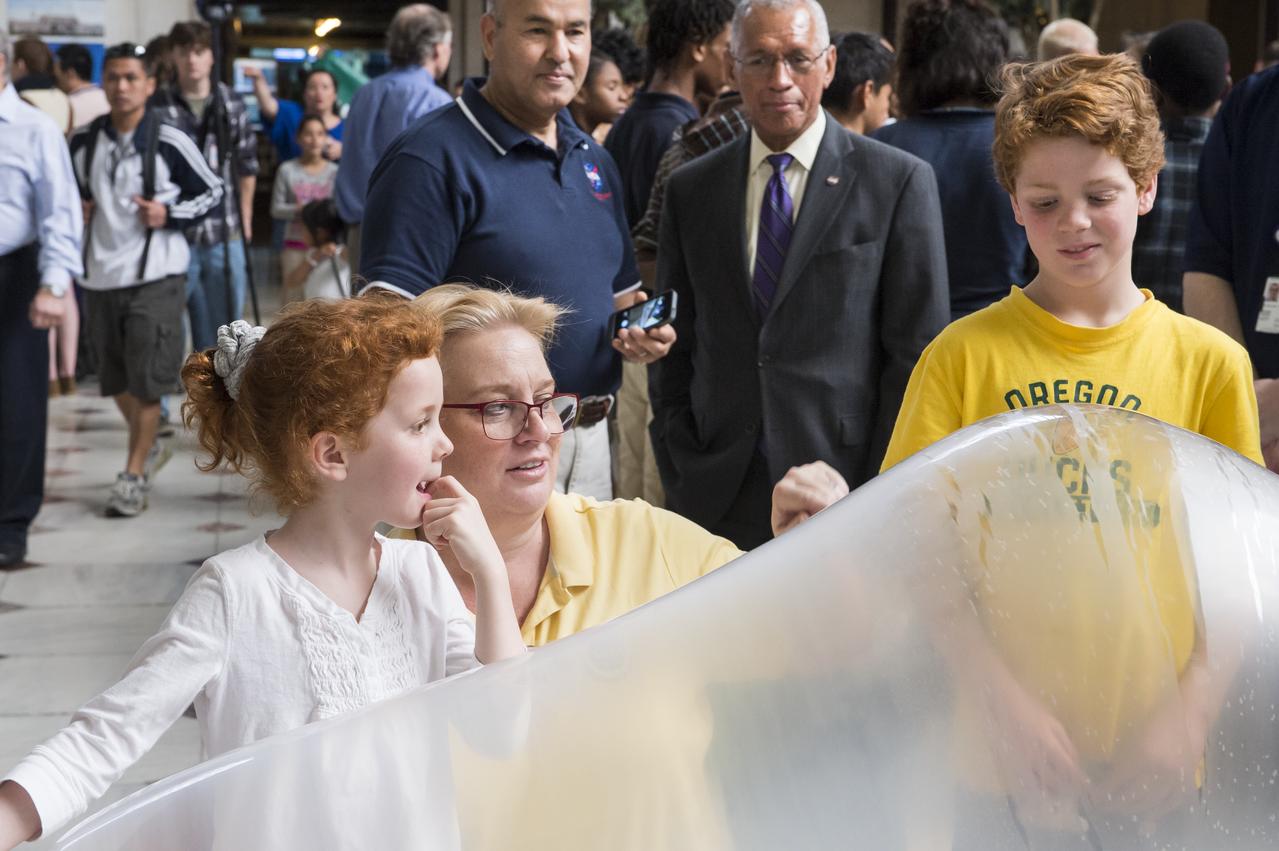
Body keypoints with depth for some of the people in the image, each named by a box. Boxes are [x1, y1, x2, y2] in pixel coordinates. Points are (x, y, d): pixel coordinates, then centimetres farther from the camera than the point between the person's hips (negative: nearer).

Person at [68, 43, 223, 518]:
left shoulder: (170, 143, -7)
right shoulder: (84, 141, 3)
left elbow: (212, 193, 2)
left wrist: (169, 216, -11)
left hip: (156, 276, -4)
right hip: (100, 275, 4)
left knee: (146, 380, -5)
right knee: (116, 379, 15)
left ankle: (134, 475, 6)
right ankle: (147, 448, 38)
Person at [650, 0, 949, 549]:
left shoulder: (899, 182, 0)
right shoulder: (691, 190, 10)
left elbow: (916, 354, -2)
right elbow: (674, 351, 11)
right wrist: (682, 482, 3)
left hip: (845, 481, -2)